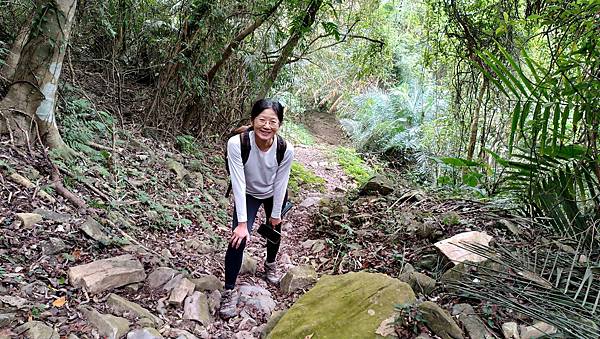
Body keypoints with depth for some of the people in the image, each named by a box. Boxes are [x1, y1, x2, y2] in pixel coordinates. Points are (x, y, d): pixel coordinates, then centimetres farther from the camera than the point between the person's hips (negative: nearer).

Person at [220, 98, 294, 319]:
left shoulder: (286, 150, -31)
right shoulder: (237, 144, -36)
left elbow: (280, 184, -18)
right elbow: (239, 184, -33)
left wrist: (276, 214, -7)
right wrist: (242, 223, -31)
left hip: (274, 194, 2)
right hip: (247, 194, -2)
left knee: (274, 229, 22)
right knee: (239, 239, -16)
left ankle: (270, 263, 54)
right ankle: (229, 291, 3)